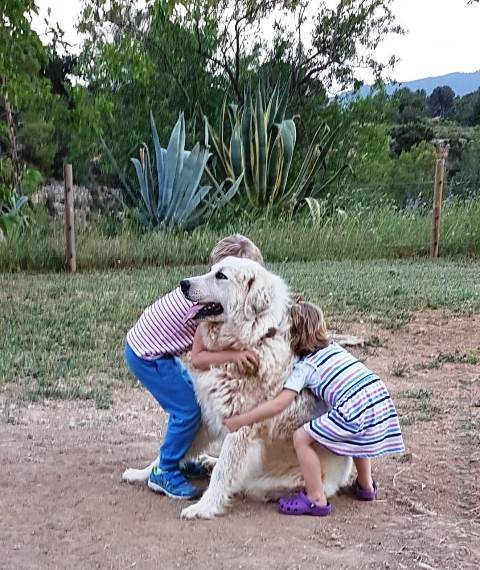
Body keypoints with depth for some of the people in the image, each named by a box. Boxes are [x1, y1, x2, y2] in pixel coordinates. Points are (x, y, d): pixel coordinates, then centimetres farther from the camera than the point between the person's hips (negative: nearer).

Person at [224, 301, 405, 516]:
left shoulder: (305, 366, 1)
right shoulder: (334, 347, 21)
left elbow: (279, 404, -6)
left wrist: (240, 420, 1)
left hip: (356, 414, -8)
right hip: (383, 403, 9)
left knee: (301, 438, -1)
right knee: (356, 432, 39)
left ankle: (317, 500, 4)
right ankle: (366, 486, 46)